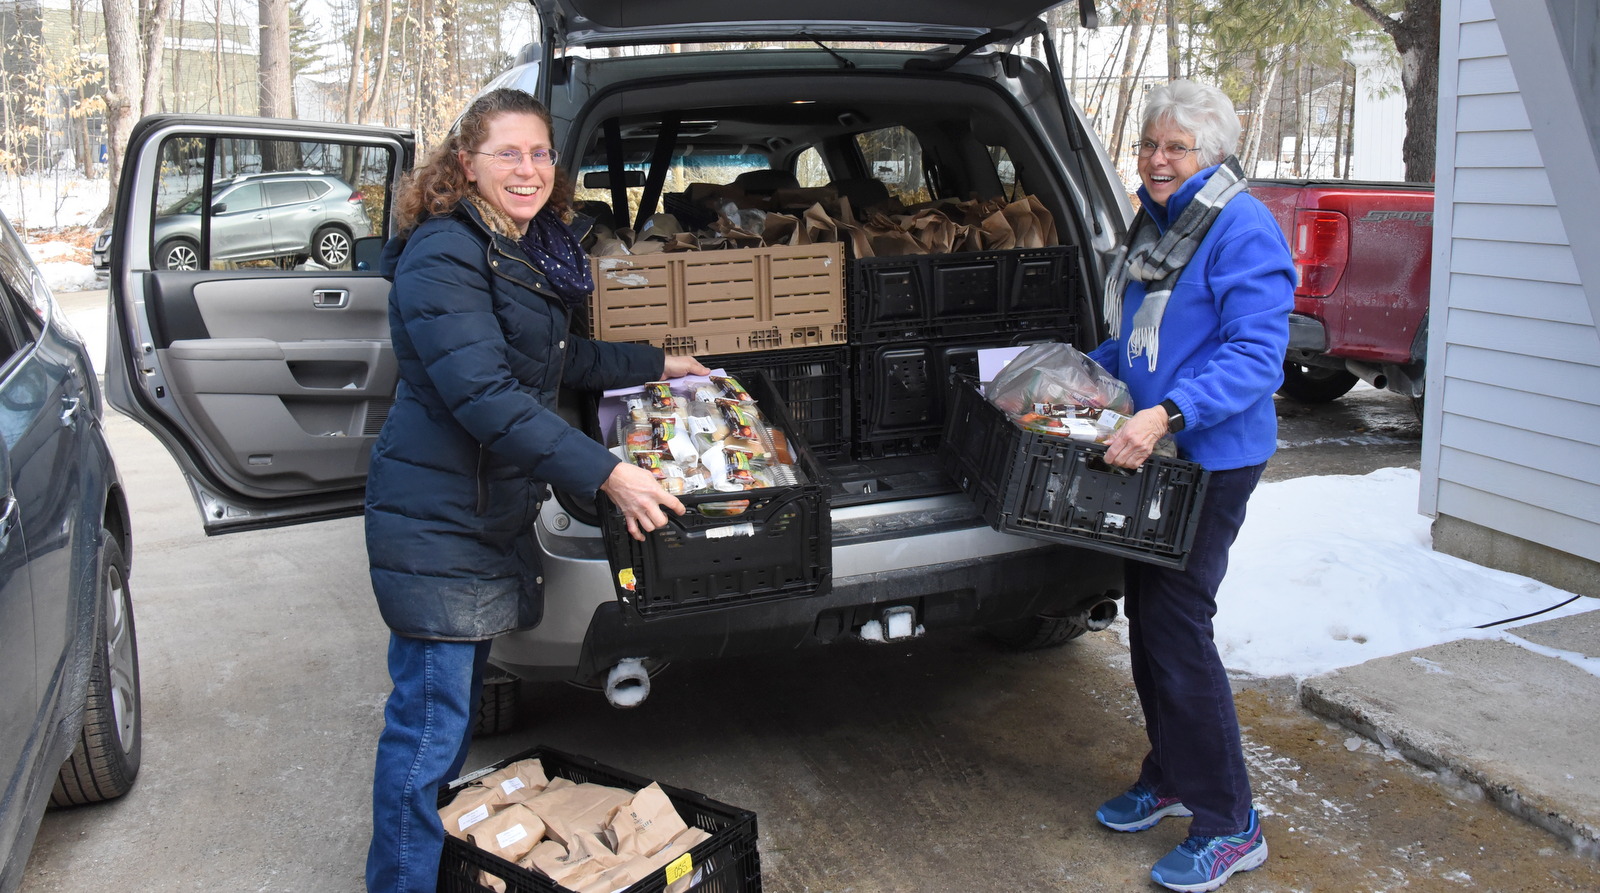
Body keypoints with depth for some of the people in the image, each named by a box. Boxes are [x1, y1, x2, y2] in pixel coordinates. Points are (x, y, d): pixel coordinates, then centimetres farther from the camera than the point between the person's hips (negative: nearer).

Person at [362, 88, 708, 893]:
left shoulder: (535, 251, 11)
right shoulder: (444, 254, -18)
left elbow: (559, 358, 26)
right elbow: (484, 393, -27)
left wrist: (654, 365, 26)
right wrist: (606, 475, -30)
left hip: (495, 510, 9)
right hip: (437, 517, -9)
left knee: (457, 704, 18)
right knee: (430, 718, -2)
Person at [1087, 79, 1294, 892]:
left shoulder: (1242, 229, -16)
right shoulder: (1155, 220, 12)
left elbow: (1255, 355, -25)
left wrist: (1168, 414, -35)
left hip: (1211, 456, -9)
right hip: (1151, 452, 9)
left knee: (1176, 623, -8)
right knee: (1146, 613, 15)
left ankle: (1229, 825, 6)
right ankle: (1170, 777, 33)